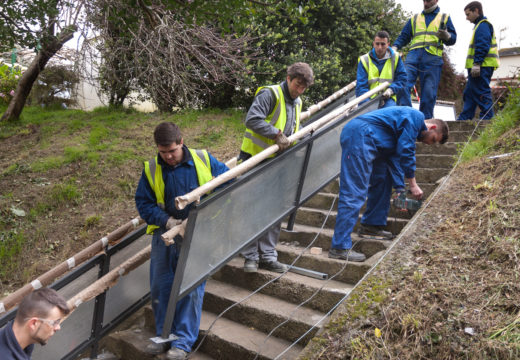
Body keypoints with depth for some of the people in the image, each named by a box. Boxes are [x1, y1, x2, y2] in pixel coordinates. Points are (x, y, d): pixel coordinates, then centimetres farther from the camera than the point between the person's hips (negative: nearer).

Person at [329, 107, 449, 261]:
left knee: (382, 179, 21)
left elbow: (395, 158, 27)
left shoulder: (411, 127, 29)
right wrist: (412, 184, -2)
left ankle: (372, 223, 30)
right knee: (354, 193, -14)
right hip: (359, 135, -11)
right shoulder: (416, 117, -1)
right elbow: (406, 151, -9)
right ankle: (340, 247, -13)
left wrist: (400, 190, 22)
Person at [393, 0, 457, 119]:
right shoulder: (415, 18, 25)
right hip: (414, 55, 1)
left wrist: (446, 36, -10)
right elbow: (404, 36, 23)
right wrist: (395, 46, 2)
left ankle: (426, 119, 1)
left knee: (429, 91, -6)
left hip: (433, 58, -1)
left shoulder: (445, 17, 21)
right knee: (403, 84, -17)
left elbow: (453, 38, 14)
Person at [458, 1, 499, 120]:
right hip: (480, 67, 11)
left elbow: (483, 46, -19)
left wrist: (477, 63, -24)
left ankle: (487, 118, -9)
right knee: (469, 93, 12)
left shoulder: (482, 25, -8)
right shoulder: (480, 25, 24)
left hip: (482, 66, -11)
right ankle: (464, 119, 16)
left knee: (481, 92, -10)